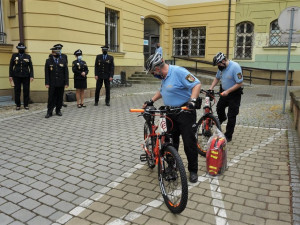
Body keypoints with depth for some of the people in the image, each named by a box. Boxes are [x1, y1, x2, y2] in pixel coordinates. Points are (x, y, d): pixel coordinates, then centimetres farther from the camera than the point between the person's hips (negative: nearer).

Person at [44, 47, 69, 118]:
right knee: (51, 98, 0)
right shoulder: (48, 61, 3)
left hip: (61, 83, 1)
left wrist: (66, 83, -4)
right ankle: (49, 112, 7)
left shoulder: (63, 61, 5)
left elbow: (66, 73, 3)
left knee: (60, 98, 7)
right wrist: (47, 83, -7)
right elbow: (47, 73, 0)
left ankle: (58, 110, 20)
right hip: (52, 84, -1)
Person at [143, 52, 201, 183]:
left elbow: (197, 84, -21)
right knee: (171, 142, 12)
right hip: (170, 113, 8)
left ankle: (193, 171, 16)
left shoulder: (178, 72, -17)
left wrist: (192, 100, -32)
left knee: (189, 142, 0)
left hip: (185, 112, -8)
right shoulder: (164, 76, 11)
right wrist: (151, 101, 17)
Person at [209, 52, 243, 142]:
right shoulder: (221, 67, -3)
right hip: (224, 92, 7)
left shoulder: (235, 67, -24)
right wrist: (211, 88, 0)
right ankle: (221, 119, 55)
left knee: (231, 116, 0)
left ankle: (228, 136, 10)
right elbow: (217, 78, 12)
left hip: (234, 94, -6)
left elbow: (239, 83, -24)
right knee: (219, 108, 21)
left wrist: (227, 91, -27)